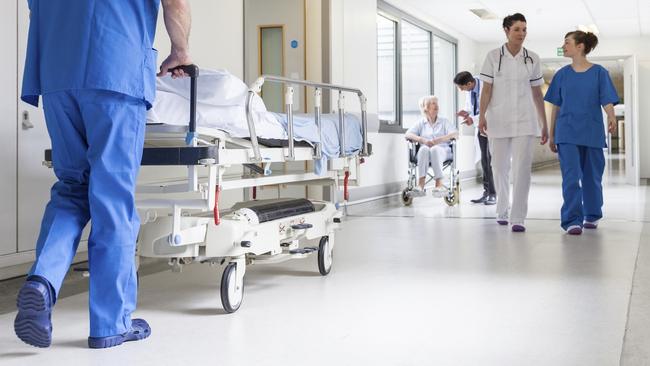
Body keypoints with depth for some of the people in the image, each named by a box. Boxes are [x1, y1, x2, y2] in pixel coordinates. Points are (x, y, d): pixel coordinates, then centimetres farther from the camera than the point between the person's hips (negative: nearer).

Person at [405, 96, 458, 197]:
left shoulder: (444, 121, 20)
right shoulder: (421, 123, 20)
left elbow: (455, 134, 2)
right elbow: (408, 134, 4)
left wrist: (438, 140, -14)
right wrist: (423, 140, -15)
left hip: (442, 150, -1)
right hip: (425, 152, 1)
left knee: (435, 149, -37)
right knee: (424, 149, -36)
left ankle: (439, 184, -46)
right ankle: (421, 185, -49)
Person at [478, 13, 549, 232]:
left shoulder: (532, 58, 7)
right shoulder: (494, 57, 2)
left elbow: (537, 94, 10)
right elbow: (486, 89, -1)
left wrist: (545, 124, 10)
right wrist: (481, 116, -14)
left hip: (524, 121, 0)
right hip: (498, 120, 0)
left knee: (522, 168, -10)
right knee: (500, 167, 8)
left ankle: (518, 218, -9)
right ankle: (502, 210, 28)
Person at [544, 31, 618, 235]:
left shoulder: (599, 73, 2)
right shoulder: (562, 74, 8)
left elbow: (607, 101, -5)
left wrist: (611, 117, -27)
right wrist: (551, 135, 11)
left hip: (592, 133, 0)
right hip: (567, 134, 1)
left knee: (592, 176, 9)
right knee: (571, 176, -10)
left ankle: (592, 215, 27)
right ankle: (572, 220, -11)